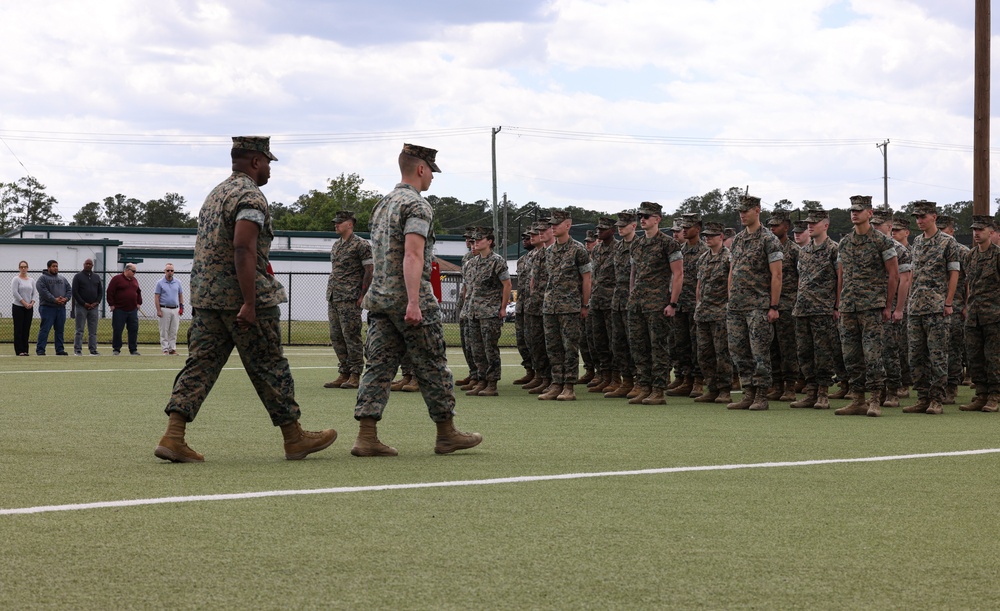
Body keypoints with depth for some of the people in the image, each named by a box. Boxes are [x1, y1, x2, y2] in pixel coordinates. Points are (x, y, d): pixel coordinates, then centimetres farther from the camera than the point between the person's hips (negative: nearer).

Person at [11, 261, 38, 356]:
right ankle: (19, 351, -3)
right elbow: (15, 292, -13)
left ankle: (25, 350, 9)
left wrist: (32, 303, -9)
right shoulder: (16, 279, -4)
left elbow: (35, 293, 8)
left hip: (29, 308, 5)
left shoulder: (31, 280, 11)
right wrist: (24, 303, -17)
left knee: (26, 330, 5)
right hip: (18, 307, -5)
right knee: (19, 329, -4)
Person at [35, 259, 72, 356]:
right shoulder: (43, 278, -1)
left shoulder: (62, 279, 19)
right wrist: (54, 300, -20)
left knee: (60, 330, 8)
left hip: (61, 308, 6)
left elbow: (69, 290, 13)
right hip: (47, 307, -6)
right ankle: (40, 350, -6)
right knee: (45, 329, -7)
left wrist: (65, 299, -7)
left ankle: (60, 349, 14)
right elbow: (43, 291, -14)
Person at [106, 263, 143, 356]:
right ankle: (116, 349, 8)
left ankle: (133, 349, 9)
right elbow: (110, 292, -8)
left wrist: (139, 303, 16)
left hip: (133, 310, 5)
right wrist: (111, 304, -10)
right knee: (117, 330, -1)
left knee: (134, 330, 3)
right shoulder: (117, 279, -6)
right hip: (119, 310, -5)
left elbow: (138, 292, 26)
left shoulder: (134, 280, 14)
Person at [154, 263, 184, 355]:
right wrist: (158, 310, -11)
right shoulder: (160, 283, -1)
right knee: (164, 331, -2)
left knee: (174, 331, 5)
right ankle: (165, 349, 0)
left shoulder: (177, 282, 10)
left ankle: (172, 348, 10)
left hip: (175, 309, 4)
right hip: (164, 309, -4)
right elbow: (156, 297, -4)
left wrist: (181, 307, 5)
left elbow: (181, 295, 16)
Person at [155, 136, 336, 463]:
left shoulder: (216, 194, 19)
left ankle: (173, 437, -8)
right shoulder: (250, 196, -12)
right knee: (269, 368, 2)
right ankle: (294, 439, 11)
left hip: (205, 297, 8)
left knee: (200, 364, 3)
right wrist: (250, 303, -24)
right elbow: (243, 248, -23)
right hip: (239, 298, -8)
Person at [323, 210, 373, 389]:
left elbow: (369, 271, -8)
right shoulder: (336, 246, 18)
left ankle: (355, 376, -4)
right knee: (336, 337, 7)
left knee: (351, 337, -8)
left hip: (350, 300, -8)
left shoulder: (361, 245, -5)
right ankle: (344, 374, 13)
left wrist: (362, 295, -13)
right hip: (333, 299, 8)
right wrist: (330, 292, 15)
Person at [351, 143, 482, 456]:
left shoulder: (382, 204, 17)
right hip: (409, 298, -8)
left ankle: (367, 437, -6)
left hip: (379, 299, 8)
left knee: (379, 366, 3)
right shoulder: (417, 206, -11)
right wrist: (414, 303, -26)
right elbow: (412, 256, -21)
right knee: (433, 368, 3)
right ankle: (447, 434, 12)